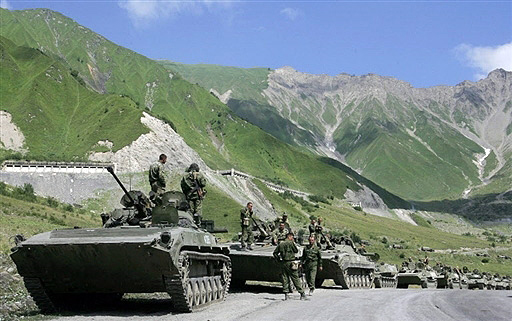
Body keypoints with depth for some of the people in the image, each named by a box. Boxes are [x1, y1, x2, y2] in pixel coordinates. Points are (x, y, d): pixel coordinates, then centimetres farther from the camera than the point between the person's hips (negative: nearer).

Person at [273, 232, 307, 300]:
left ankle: (286, 294, 3)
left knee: (285, 279, 7)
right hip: (290, 263, -5)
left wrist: (278, 260, 13)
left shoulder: (281, 244, 10)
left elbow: (275, 253, 11)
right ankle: (302, 294, 1)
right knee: (295, 279, -2)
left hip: (283, 263, 5)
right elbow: (296, 251, 2)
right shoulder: (291, 243, -6)